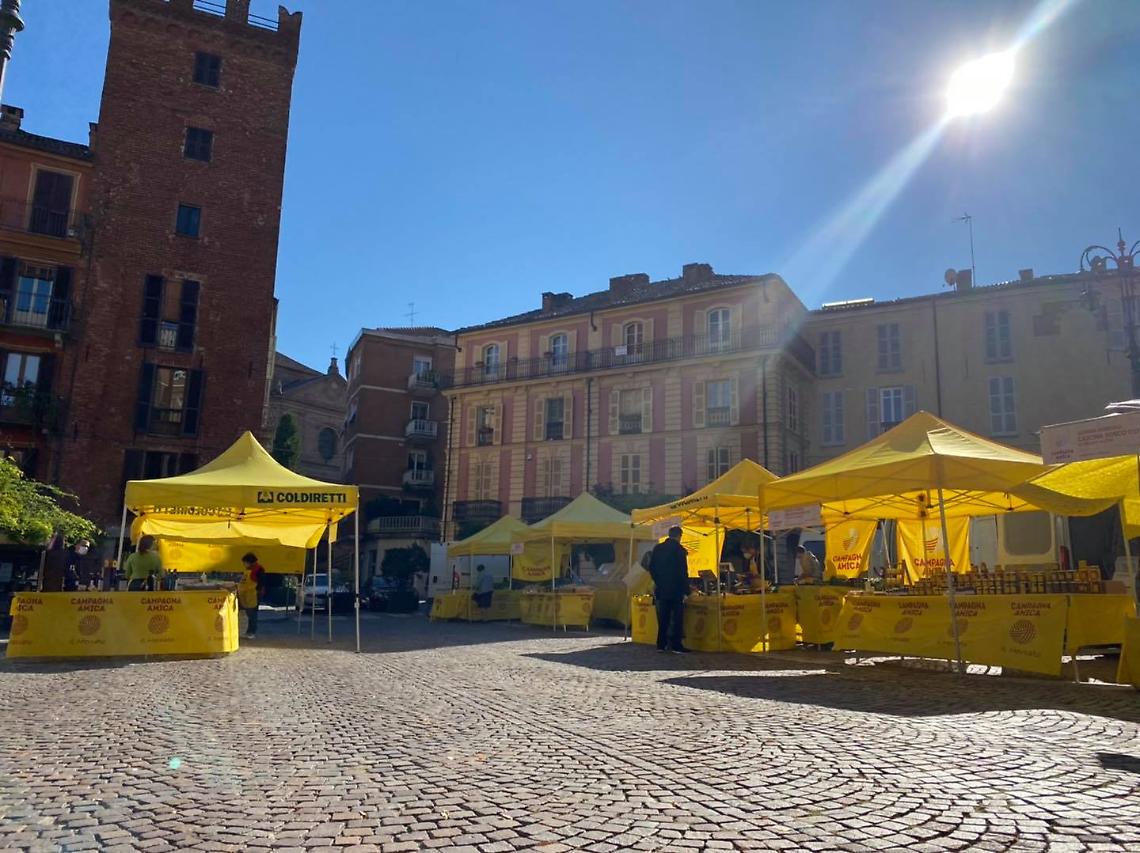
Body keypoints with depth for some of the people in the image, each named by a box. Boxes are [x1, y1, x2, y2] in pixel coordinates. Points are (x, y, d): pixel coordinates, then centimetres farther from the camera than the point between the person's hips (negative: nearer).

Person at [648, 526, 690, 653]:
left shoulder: (657, 548, 5)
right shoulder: (679, 550, -10)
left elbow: (651, 568, 8)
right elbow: (683, 572, -11)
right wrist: (686, 590, -8)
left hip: (661, 589, 5)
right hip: (676, 589, -5)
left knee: (663, 618, 10)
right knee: (677, 617, 1)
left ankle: (661, 645, 11)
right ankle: (675, 645, 0)